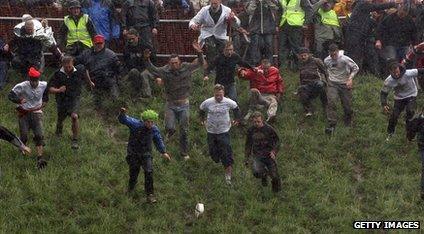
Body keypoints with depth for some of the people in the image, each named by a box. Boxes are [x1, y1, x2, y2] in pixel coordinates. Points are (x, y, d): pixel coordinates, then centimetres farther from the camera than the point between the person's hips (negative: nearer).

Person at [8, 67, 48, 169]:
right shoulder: (22, 86, -16)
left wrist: (44, 101, 3)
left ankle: (40, 158, -19)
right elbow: (11, 95, -9)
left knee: (39, 135, -14)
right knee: (24, 136, 0)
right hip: (24, 113, -1)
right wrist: (19, 100, -24)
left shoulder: (44, 85, -7)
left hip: (36, 112, 1)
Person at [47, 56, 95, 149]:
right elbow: (50, 88, -15)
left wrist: (90, 82, 31)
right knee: (60, 120, 15)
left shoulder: (79, 71, -11)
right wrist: (58, 90, -35)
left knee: (74, 117, -24)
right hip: (62, 100, 1)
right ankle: (58, 134, 51)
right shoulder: (58, 74, -15)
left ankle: (75, 141, -14)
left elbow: (85, 73, 14)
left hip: (74, 99, -1)